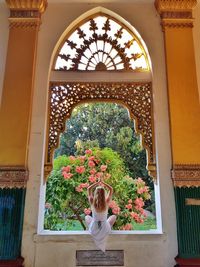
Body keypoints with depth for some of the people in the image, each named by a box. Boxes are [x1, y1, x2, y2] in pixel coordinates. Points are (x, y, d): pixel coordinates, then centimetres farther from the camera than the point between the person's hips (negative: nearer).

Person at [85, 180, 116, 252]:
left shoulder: (92, 202, -17)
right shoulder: (106, 202, -18)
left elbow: (89, 189, -2)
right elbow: (111, 189, -3)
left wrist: (98, 183, -1)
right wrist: (103, 183, -3)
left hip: (94, 229, 1)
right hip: (105, 230, -1)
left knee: (87, 217, 32)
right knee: (113, 216, 27)